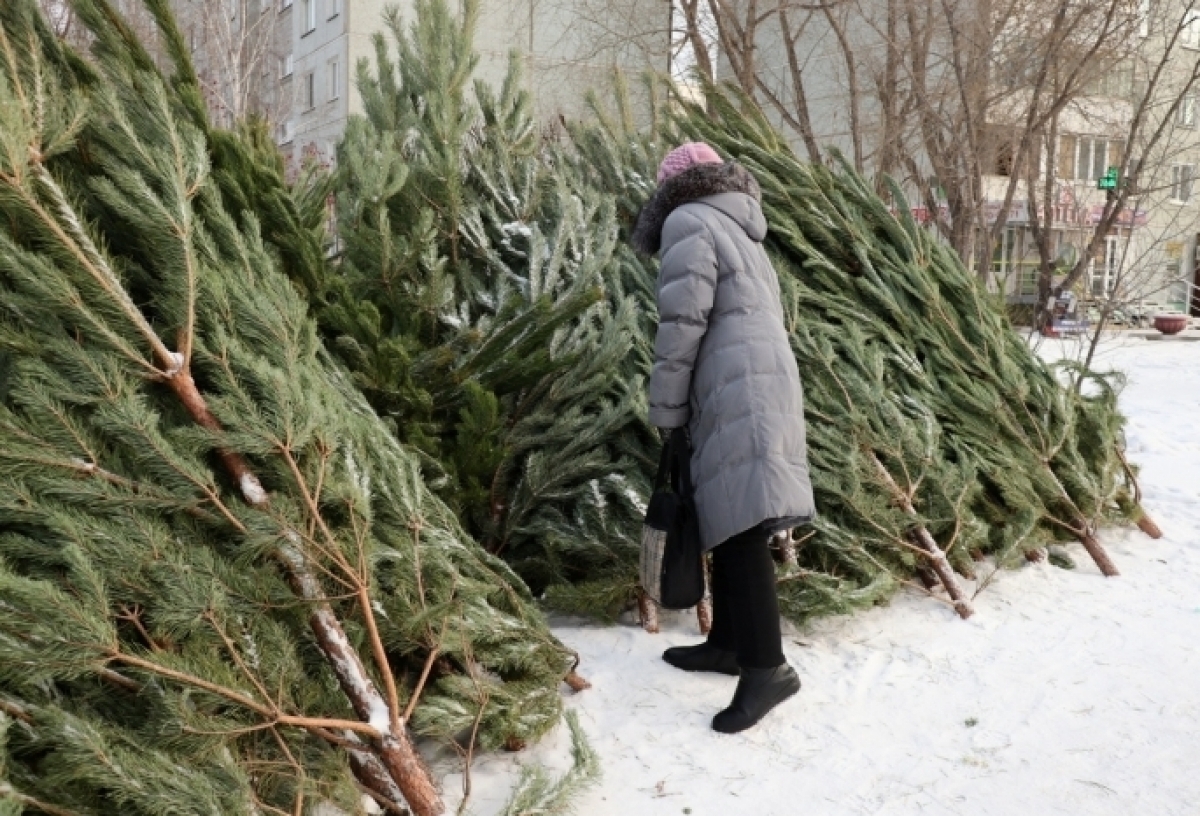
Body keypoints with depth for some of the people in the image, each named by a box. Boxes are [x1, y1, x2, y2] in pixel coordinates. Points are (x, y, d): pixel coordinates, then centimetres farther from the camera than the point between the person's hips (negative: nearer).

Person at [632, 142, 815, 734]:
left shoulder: (687, 221, -1)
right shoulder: (740, 229, 26)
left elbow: (682, 322, -11)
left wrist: (665, 408, -3)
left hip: (737, 389, -10)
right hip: (761, 381, 10)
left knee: (739, 527, -12)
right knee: (729, 522, 13)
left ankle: (767, 666, -12)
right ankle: (728, 642, 21)